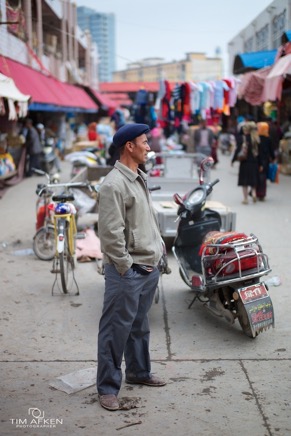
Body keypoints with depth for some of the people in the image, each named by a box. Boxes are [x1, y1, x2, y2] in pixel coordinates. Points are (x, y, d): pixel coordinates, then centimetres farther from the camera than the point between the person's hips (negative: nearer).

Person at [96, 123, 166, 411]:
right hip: (127, 271, -9)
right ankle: (108, 387, 12)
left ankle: (138, 371, 37)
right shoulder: (114, 184, -18)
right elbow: (111, 234, -21)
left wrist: (158, 250, 15)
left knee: (139, 325, 21)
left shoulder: (140, 178, 13)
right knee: (116, 329, 1)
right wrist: (127, 267, -17)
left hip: (149, 267, 9)